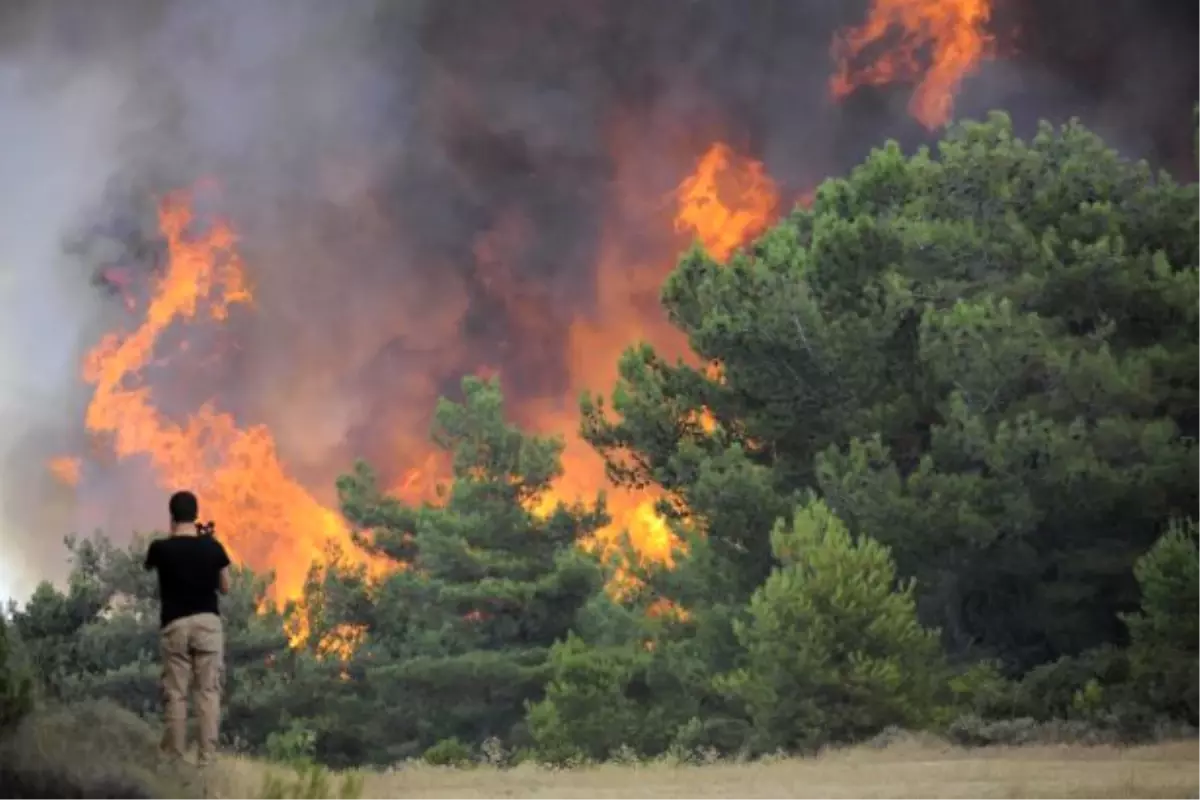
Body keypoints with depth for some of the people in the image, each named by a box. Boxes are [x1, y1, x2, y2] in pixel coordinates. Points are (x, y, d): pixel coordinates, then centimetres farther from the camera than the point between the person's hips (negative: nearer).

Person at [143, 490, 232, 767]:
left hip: (174, 625, -1)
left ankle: (174, 758, 4)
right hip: (208, 623, 1)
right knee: (209, 692, 2)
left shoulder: (161, 548, -5)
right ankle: (207, 757, -3)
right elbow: (225, 587, 9)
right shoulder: (212, 547, -2)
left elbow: (151, 566, 20)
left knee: (175, 694, 3)